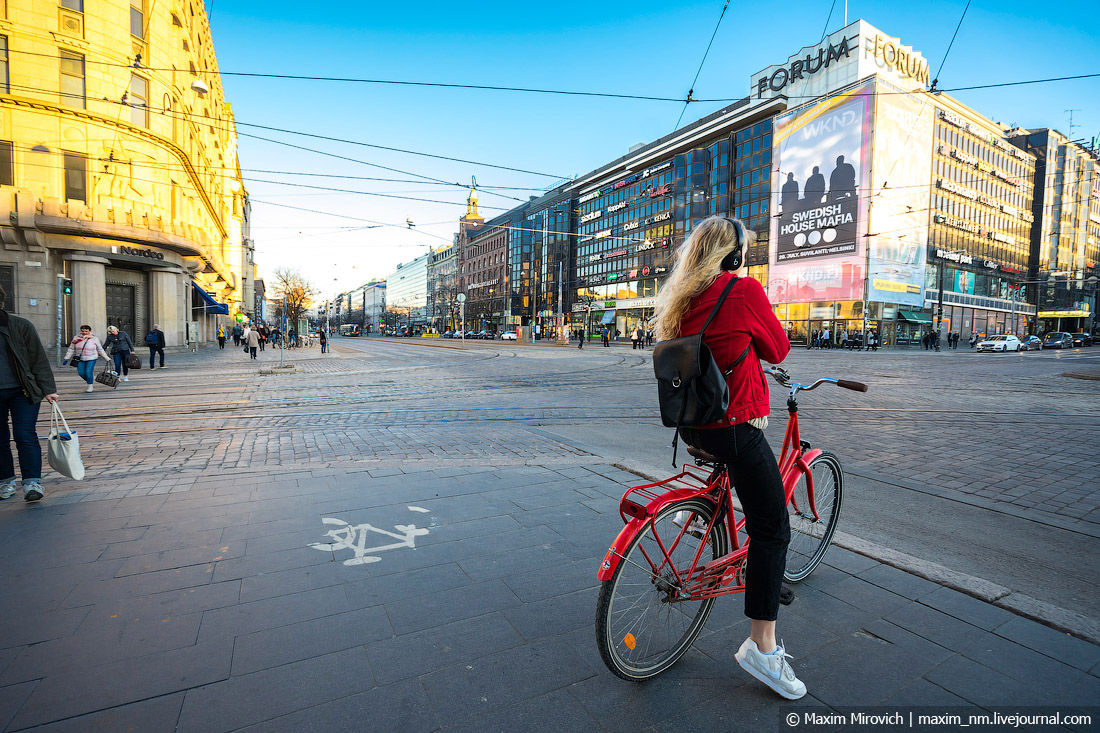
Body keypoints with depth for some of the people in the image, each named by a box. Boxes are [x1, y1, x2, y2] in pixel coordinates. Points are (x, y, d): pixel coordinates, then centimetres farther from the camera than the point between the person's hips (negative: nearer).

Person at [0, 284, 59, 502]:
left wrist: (48, 389, -6)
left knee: (25, 435, -9)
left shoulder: (21, 326, -3)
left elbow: (39, 359, -2)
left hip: (23, 392, -3)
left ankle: (32, 482, -9)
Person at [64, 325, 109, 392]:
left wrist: (107, 358, 3)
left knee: (88, 372, -11)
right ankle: (90, 381, 28)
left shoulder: (94, 339, -3)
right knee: (81, 372, 1)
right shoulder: (76, 338, 1)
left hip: (91, 359, -3)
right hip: (80, 359, 3)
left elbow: (100, 350, 5)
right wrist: (66, 358, 4)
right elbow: (71, 349, 7)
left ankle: (90, 386, 5)